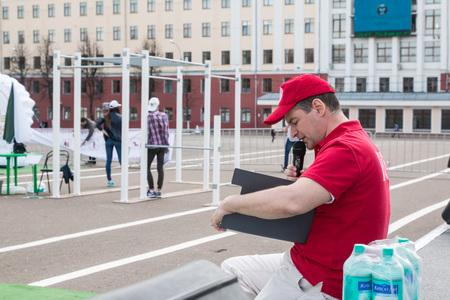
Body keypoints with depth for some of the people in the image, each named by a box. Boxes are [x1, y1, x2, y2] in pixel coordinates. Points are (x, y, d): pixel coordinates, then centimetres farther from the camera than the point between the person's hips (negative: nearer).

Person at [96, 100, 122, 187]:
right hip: (118, 140, -3)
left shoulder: (106, 116, 2)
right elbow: (122, 129, -6)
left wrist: (103, 131, -4)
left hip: (108, 140, 3)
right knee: (122, 160, 1)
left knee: (108, 160, 7)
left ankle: (109, 180, 9)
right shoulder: (120, 117, -8)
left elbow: (97, 124, -6)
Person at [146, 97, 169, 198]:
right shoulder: (164, 116, 2)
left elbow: (147, 133, -12)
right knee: (160, 167, 6)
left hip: (152, 145, -5)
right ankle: (159, 191, 6)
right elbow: (167, 131, 6)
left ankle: (151, 190, 1)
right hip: (163, 144, 5)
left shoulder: (148, 117, -11)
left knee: (147, 167, 6)